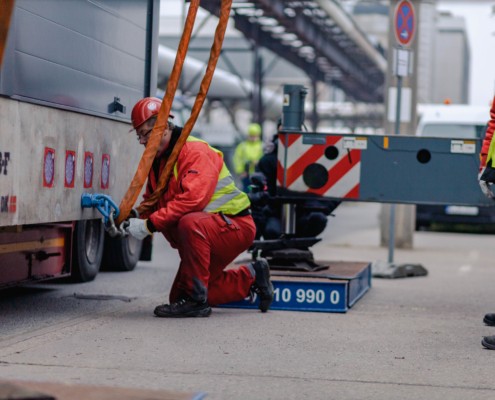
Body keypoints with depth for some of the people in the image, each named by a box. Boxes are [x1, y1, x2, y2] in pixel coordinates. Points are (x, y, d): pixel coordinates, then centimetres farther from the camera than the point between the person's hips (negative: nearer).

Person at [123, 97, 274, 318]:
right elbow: (152, 202, 10)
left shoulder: (194, 151, -21)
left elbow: (191, 199, -35)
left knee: (190, 223, -41)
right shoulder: (158, 160, 9)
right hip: (203, 233, 10)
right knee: (179, 297, 10)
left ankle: (195, 300, -28)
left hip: (234, 226, -10)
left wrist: (149, 225, -35)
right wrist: (134, 220, -12)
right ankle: (250, 277, 22)